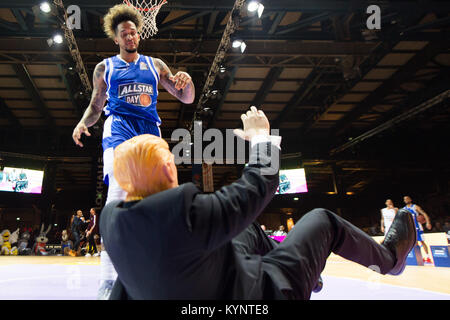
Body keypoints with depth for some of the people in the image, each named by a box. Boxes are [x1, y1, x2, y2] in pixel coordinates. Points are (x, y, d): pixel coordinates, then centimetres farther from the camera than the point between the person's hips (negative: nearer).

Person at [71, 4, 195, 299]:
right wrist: (83, 123, -4)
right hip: (119, 130, -3)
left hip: (151, 133, 3)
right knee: (118, 195, -23)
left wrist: (186, 81, -10)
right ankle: (108, 280, -24)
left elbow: (186, 98, 13)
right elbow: (96, 106, 18)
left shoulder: (155, 65, 17)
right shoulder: (105, 68, 14)